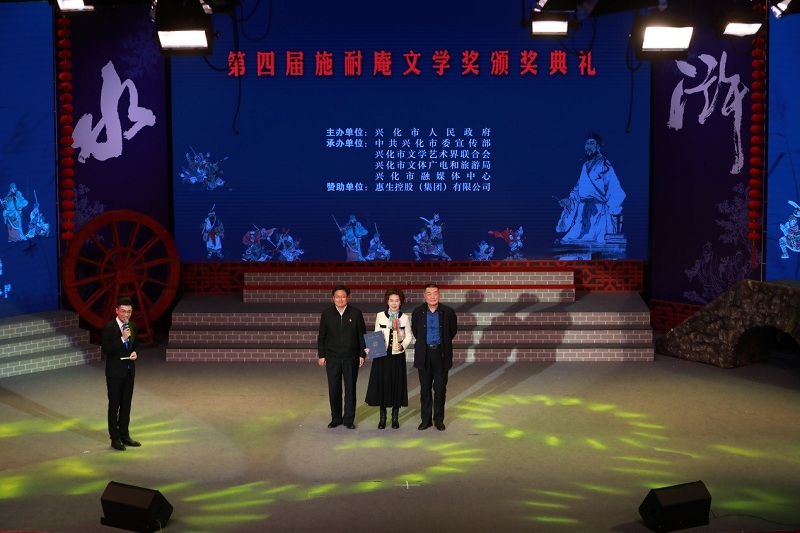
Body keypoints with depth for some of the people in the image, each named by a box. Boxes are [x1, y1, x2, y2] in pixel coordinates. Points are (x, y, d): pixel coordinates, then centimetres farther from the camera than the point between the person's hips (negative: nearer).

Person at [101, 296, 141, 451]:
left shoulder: (133, 327, 5)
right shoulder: (109, 327, -13)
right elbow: (106, 350, -19)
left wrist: (135, 353, -5)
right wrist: (122, 338, -27)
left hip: (129, 371, 5)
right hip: (115, 372, -5)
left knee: (126, 404, 13)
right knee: (114, 405, 4)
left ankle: (124, 435, 23)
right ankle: (115, 438, 13)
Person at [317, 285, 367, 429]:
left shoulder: (356, 313, -2)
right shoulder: (326, 314, 0)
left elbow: (362, 335, 1)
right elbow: (321, 336, 4)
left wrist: (362, 354, -2)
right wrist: (321, 355, 1)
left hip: (351, 358, -1)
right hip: (332, 358, 1)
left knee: (350, 389, 6)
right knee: (333, 389, 5)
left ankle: (349, 419, 17)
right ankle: (336, 418, 19)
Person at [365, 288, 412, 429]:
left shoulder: (404, 317, 0)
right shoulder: (380, 316, 1)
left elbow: (409, 336, 4)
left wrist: (403, 345, -13)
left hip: (398, 356, 0)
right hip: (382, 355, 0)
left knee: (397, 384, 5)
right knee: (382, 384, 3)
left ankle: (395, 417, 18)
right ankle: (382, 416, 15)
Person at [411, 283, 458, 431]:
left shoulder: (448, 312, -5)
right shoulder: (417, 312, -2)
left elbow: (453, 331, 10)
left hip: (441, 353, -1)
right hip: (424, 354, 1)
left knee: (440, 389, 4)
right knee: (425, 389, 7)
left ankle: (439, 419, 15)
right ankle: (426, 419, 16)